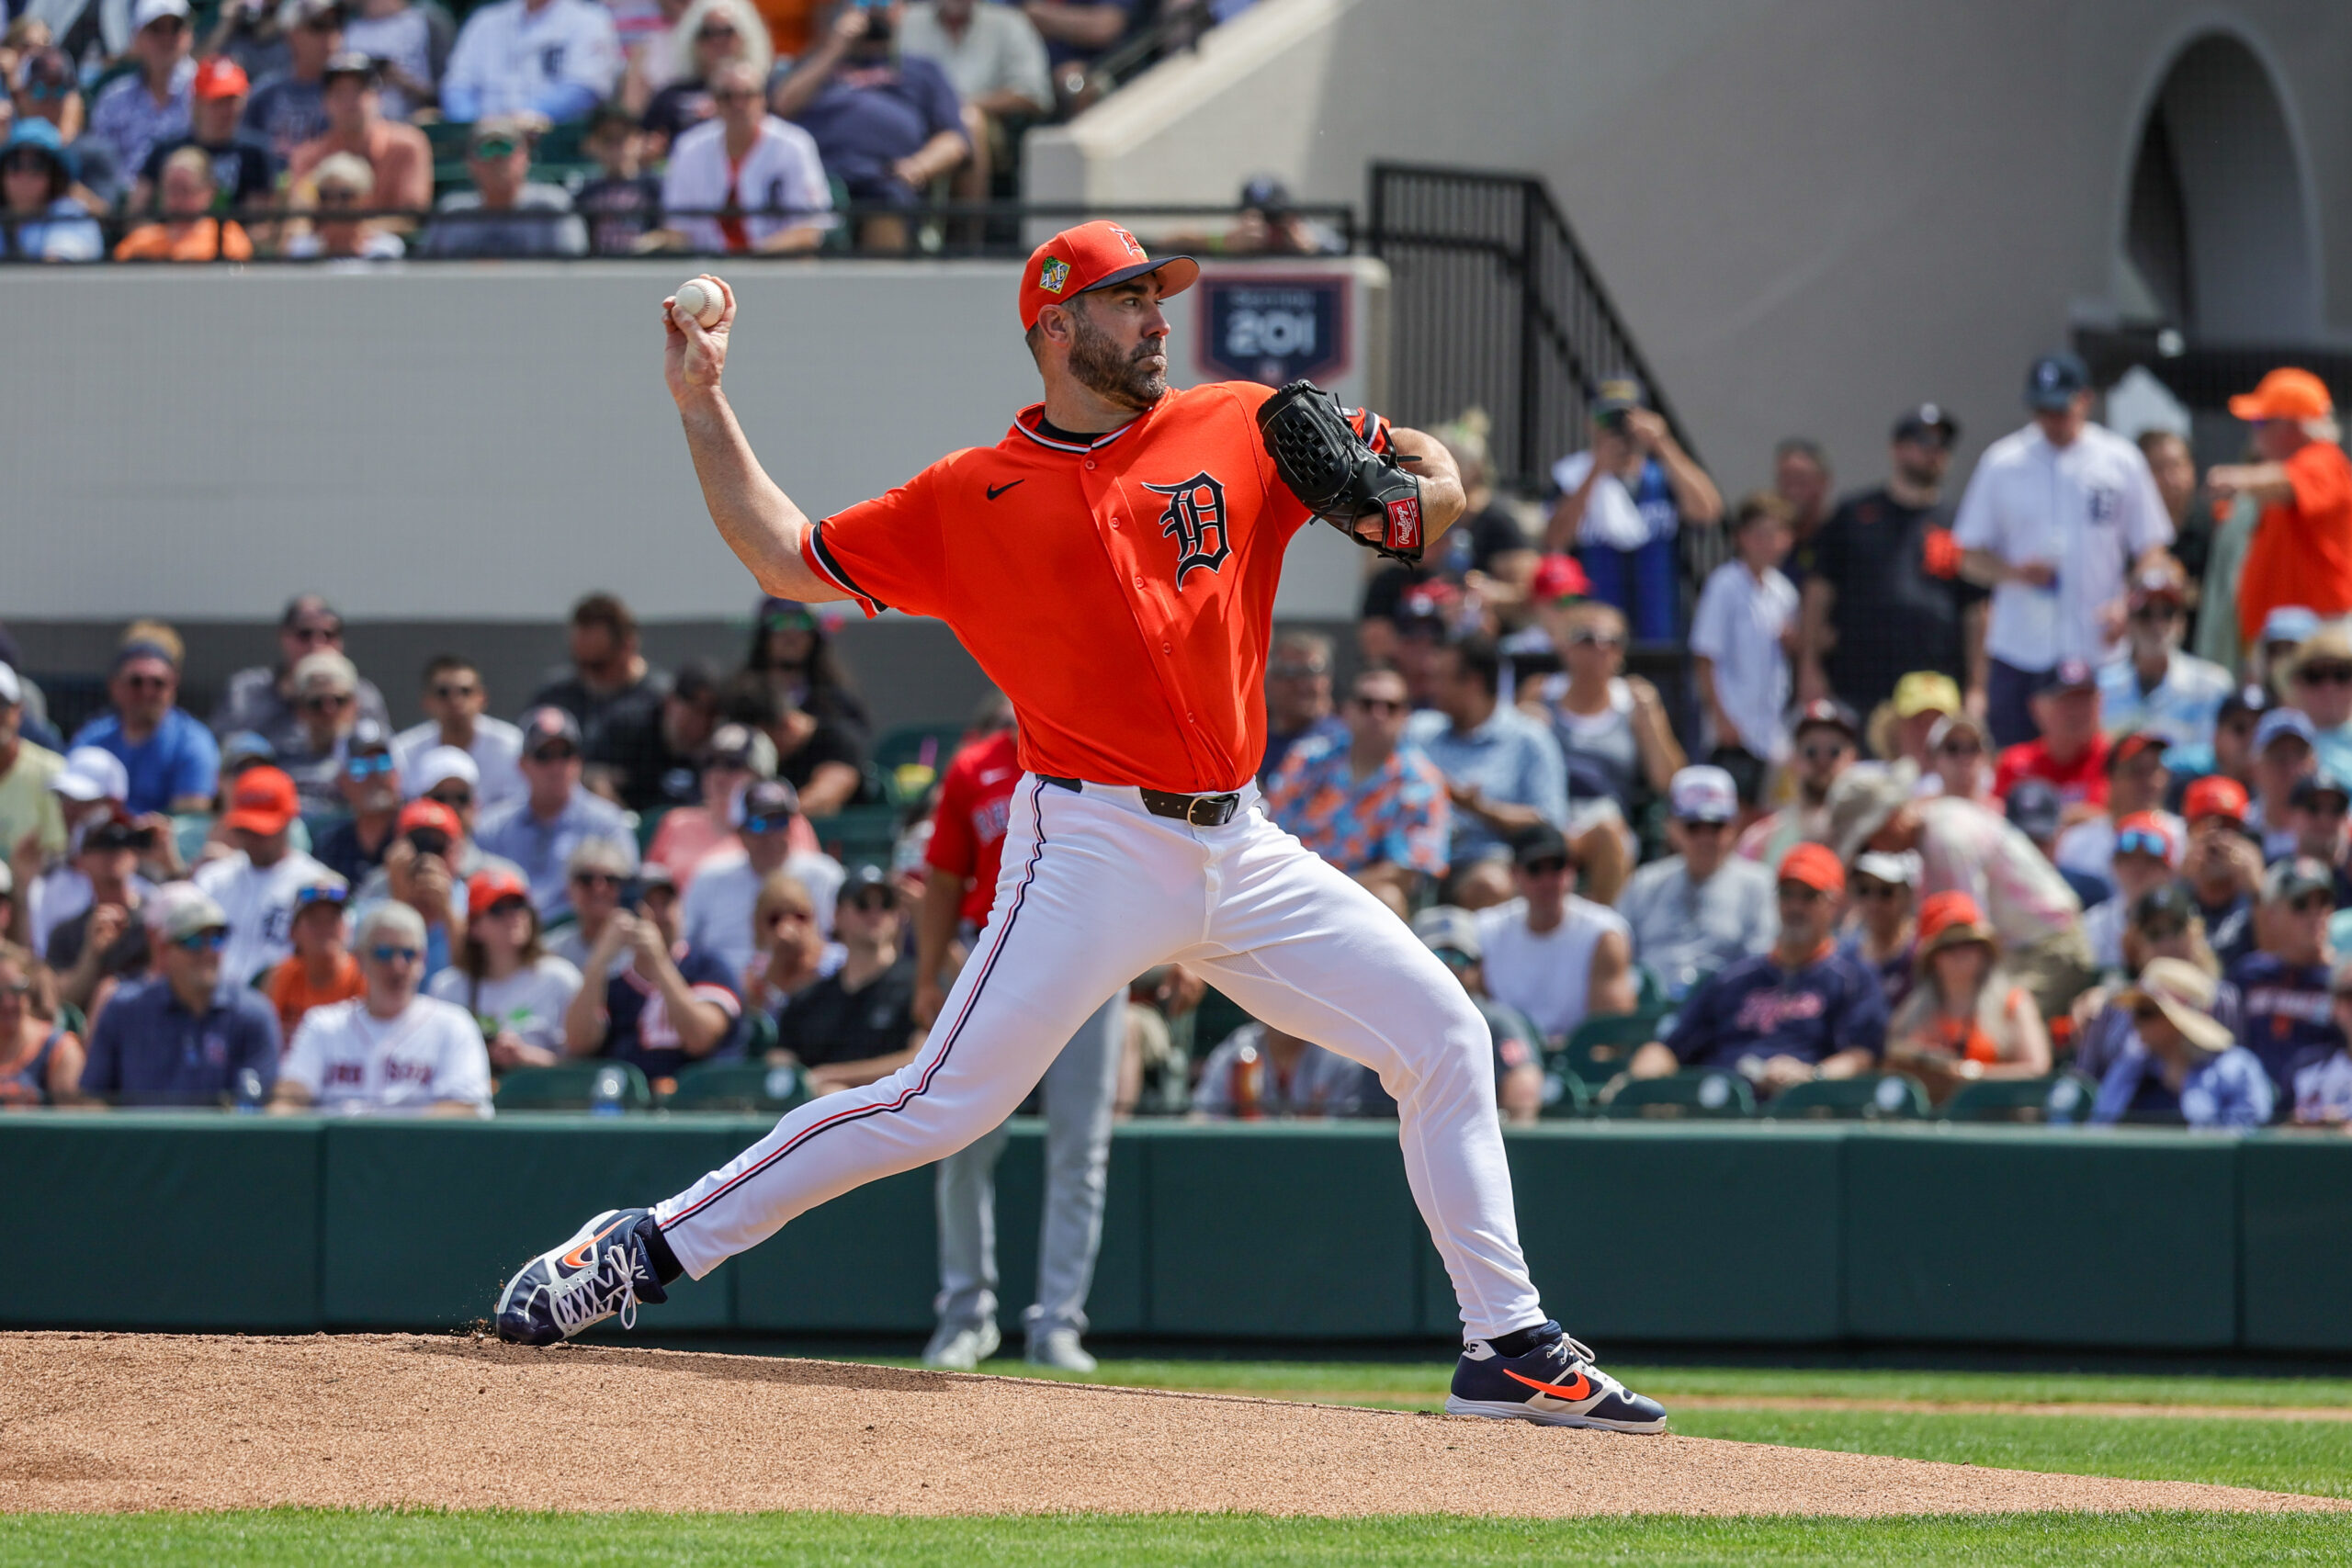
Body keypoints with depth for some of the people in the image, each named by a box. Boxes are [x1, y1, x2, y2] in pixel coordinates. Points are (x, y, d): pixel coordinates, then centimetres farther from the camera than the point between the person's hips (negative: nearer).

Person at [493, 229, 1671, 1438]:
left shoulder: (1239, 431, 8)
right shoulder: (967, 499, 2)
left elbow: (1431, 470, 13)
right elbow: (785, 560, 10)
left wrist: (1414, 500, -11)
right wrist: (703, 409, 5)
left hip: (1240, 849, 4)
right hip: (1094, 846, -4)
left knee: (1442, 1034, -1)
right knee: (942, 1102, -12)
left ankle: (1511, 1348, 7)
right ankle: (640, 1251, -5)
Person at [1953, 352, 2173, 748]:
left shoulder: (2121, 461, 5)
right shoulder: (2002, 463, 6)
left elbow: (2150, 551, 8)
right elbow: (1971, 556, 9)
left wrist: (2128, 606, -10)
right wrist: (2014, 572, -12)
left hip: (2099, 652, -1)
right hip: (2019, 654, 1)